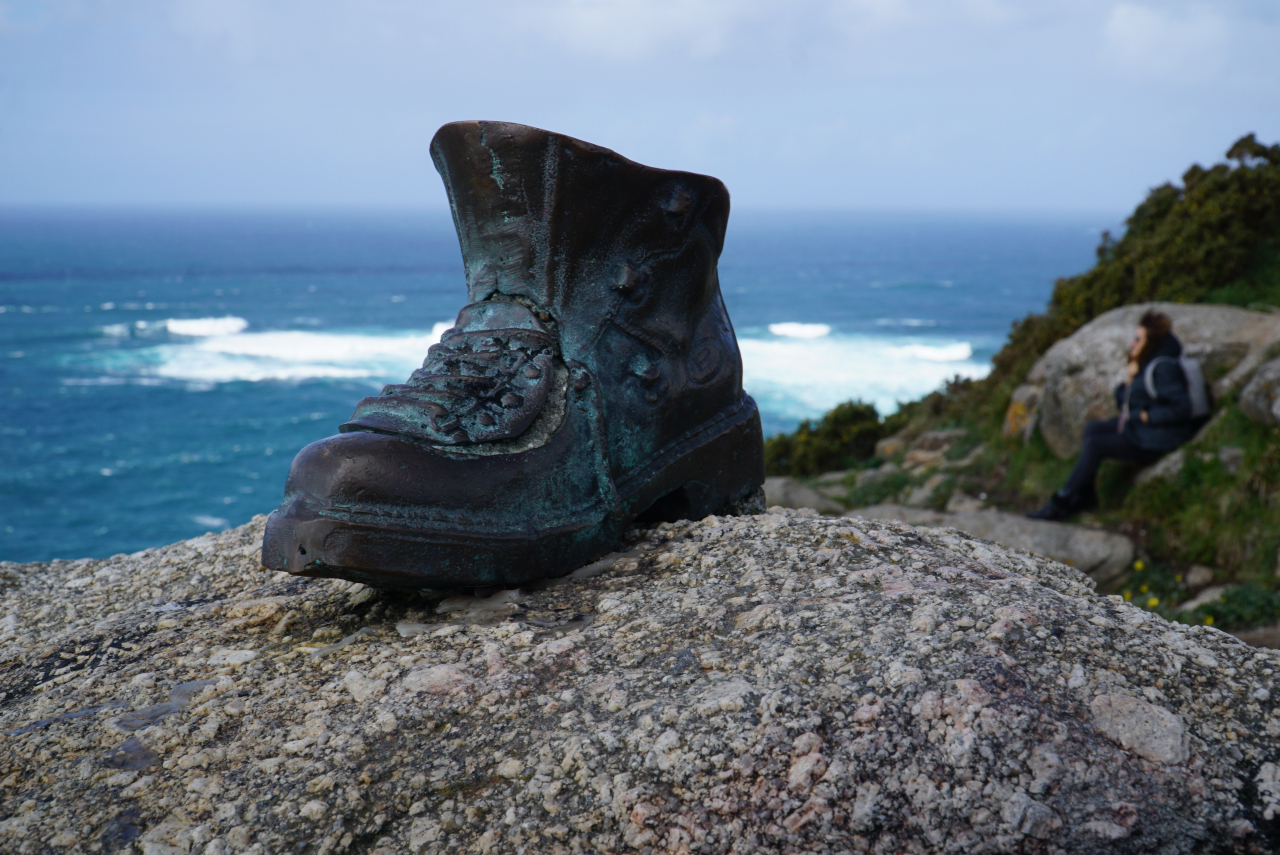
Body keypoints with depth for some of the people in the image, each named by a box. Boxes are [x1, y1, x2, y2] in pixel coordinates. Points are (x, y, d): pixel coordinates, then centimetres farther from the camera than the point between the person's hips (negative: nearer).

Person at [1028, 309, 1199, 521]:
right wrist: (1129, 381, -2)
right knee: (1092, 428, 4)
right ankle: (1085, 496, 1)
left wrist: (1146, 416, -20)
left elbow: (1180, 409, -24)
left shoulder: (1164, 368, -17)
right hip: (1137, 429, 11)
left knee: (1095, 444, -17)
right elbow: (1123, 403, 15)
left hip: (1156, 441, -10)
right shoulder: (1144, 367, 13)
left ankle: (1061, 503, -11)